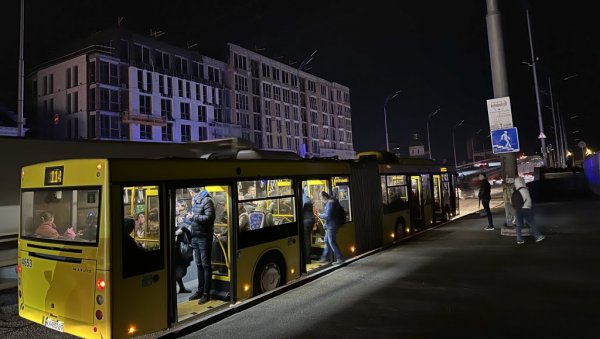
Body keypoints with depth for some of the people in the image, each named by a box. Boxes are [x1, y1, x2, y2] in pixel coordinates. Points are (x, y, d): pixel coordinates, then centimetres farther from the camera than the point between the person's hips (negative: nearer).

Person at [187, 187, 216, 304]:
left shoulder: (207, 200, -11)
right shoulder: (195, 200, 13)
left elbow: (209, 218, -20)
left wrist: (194, 217, -14)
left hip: (204, 237, -7)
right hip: (195, 237, 7)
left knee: (206, 265, 0)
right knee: (199, 265, 13)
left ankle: (206, 293, 8)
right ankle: (200, 290, 23)